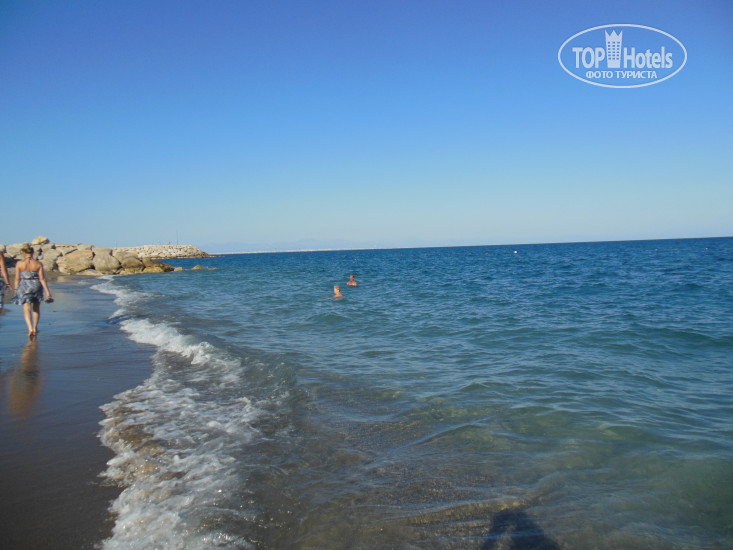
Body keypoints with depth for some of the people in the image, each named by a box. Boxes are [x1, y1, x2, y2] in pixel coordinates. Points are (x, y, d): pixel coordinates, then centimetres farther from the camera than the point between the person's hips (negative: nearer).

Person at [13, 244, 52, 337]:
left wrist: (16, 290, 10)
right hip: (36, 286, 1)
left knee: (27, 310, 0)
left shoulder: (19, 264, -6)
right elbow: (42, 279, -8)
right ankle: (35, 328, 25)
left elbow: (17, 279, -2)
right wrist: (48, 292, -5)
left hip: (24, 287, -1)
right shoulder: (38, 264, -6)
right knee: (36, 308, 19)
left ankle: (30, 328, -19)